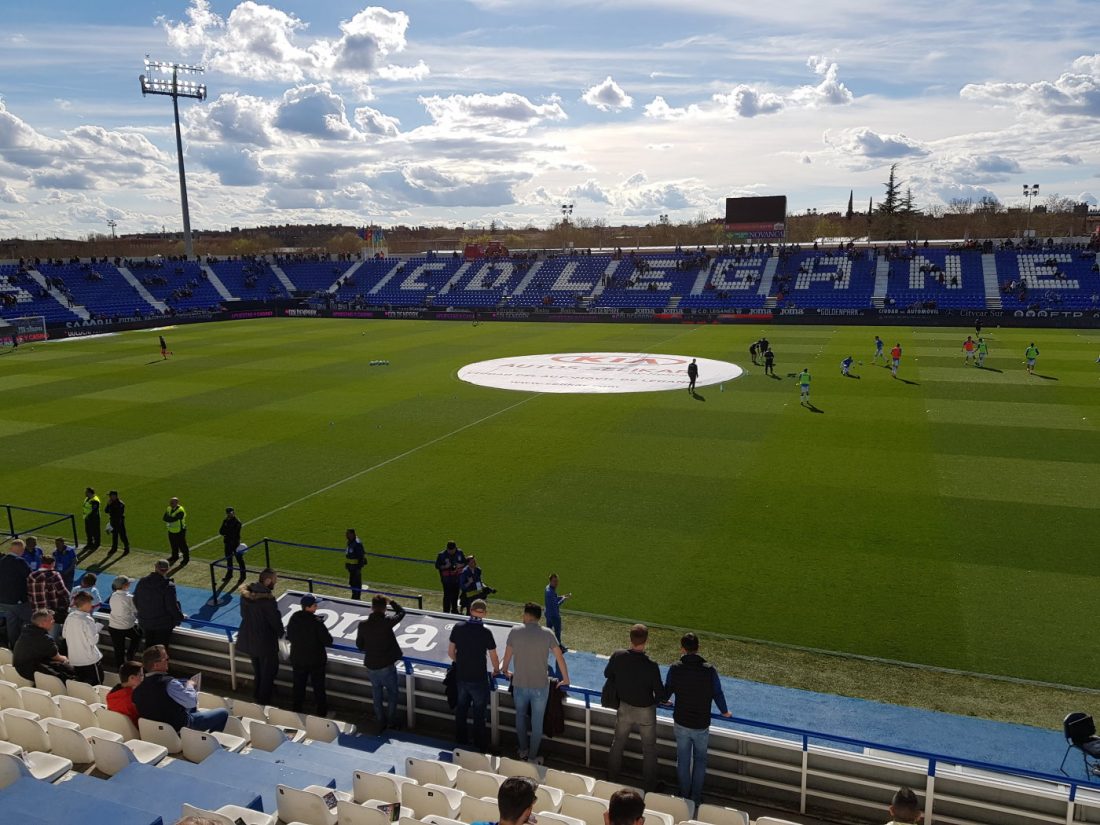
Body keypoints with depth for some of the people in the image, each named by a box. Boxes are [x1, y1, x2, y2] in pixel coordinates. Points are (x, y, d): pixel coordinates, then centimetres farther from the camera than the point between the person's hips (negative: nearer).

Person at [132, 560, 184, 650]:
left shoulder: (142, 582, -7)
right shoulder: (168, 586, -25)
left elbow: (135, 601, 6)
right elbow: (172, 606, -20)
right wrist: (180, 617, -2)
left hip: (144, 622, 5)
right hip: (163, 624, -5)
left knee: (149, 646, 24)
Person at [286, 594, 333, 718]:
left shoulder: (294, 618, -12)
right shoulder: (317, 622, -27)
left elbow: (289, 637, 3)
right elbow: (328, 641, -21)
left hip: (297, 659, 4)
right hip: (316, 660, -4)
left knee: (298, 685, 20)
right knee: (318, 687, 13)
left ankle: (296, 711, 34)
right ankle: (322, 712, 24)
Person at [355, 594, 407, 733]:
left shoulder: (363, 625, -9)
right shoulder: (387, 622, -19)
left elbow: (359, 645, 4)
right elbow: (401, 612, -1)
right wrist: (391, 601, 12)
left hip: (371, 667, 4)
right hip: (387, 666, -3)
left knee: (377, 696, 20)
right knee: (392, 694, 18)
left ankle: (381, 723, 31)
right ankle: (392, 721, 27)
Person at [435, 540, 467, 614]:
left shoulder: (460, 553, -4)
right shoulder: (442, 555, -13)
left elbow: (465, 562, 6)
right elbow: (437, 566, -6)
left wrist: (461, 565, -16)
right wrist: (445, 566, -24)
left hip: (457, 578, 4)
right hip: (447, 579, -4)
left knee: (455, 595, 17)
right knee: (447, 596, -2)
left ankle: (454, 610, 35)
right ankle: (446, 612, 9)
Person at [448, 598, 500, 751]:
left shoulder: (458, 627, -8)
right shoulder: (485, 632, -18)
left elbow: (450, 652, 2)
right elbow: (494, 657, -10)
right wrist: (496, 670, 10)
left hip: (460, 677, 4)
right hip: (478, 679, -4)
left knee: (461, 709, 21)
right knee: (479, 713, 11)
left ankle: (461, 740, 34)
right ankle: (480, 744, 21)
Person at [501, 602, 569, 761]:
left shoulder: (515, 632, -9)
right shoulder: (547, 633, -9)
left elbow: (507, 657, 2)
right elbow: (560, 658, -4)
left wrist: (505, 672, 22)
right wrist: (566, 680, 9)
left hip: (519, 685, 1)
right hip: (540, 686, -1)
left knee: (520, 717, 25)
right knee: (537, 723, 14)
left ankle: (523, 751, 36)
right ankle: (532, 757, 24)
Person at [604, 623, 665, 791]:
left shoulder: (617, 656, -20)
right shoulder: (651, 666, -30)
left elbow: (607, 674, 0)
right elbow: (660, 693, -20)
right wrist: (655, 701, 3)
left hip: (624, 708, 3)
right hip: (645, 711, -3)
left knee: (618, 743, 25)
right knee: (649, 749, 18)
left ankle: (612, 778, 41)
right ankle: (649, 785, 31)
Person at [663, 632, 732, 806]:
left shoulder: (675, 669, -14)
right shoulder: (709, 670, -17)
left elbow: (666, 692, 1)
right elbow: (718, 694, -6)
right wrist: (724, 712, 15)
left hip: (681, 723, 1)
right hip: (701, 725, -1)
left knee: (683, 760, 17)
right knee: (700, 760, 18)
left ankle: (684, 796, 30)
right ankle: (696, 798, 24)